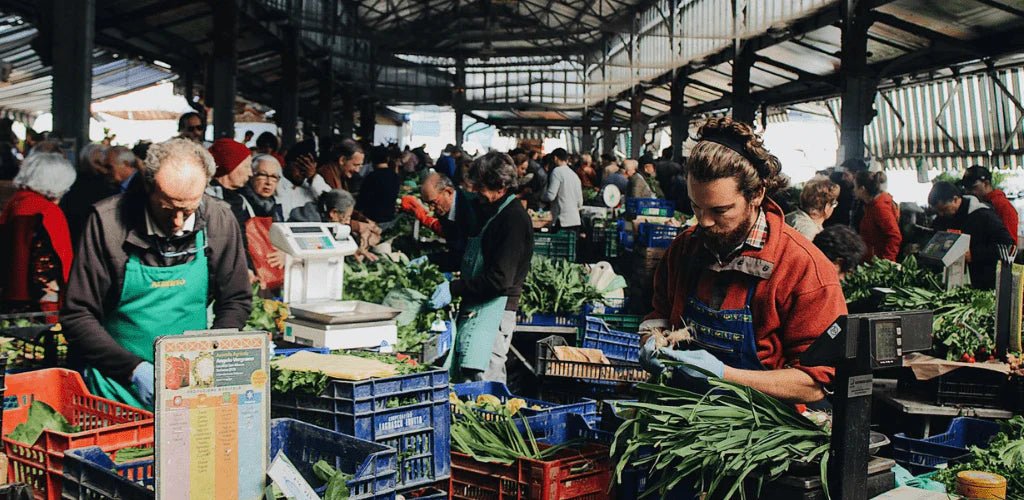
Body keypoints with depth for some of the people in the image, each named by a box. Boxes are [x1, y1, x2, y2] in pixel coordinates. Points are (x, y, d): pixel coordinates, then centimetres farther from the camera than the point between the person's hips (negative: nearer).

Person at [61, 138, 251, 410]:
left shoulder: (220, 220, -2)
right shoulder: (108, 220, -9)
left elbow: (236, 301, 10)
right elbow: (77, 316, -6)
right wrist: (134, 368, -17)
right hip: (117, 382, -3)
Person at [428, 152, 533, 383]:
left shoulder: (514, 219, -14)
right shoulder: (489, 212, 18)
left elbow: (500, 279, -20)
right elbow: (469, 252, 32)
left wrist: (454, 288, -16)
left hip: (494, 310, -10)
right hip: (474, 308, 10)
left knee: (478, 387, -13)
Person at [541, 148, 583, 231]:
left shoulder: (557, 171, -7)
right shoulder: (574, 174, 16)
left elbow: (550, 195, -13)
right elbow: (580, 200, 18)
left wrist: (540, 196, 6)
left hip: (563, 221, -7)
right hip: (575, 220, 8)